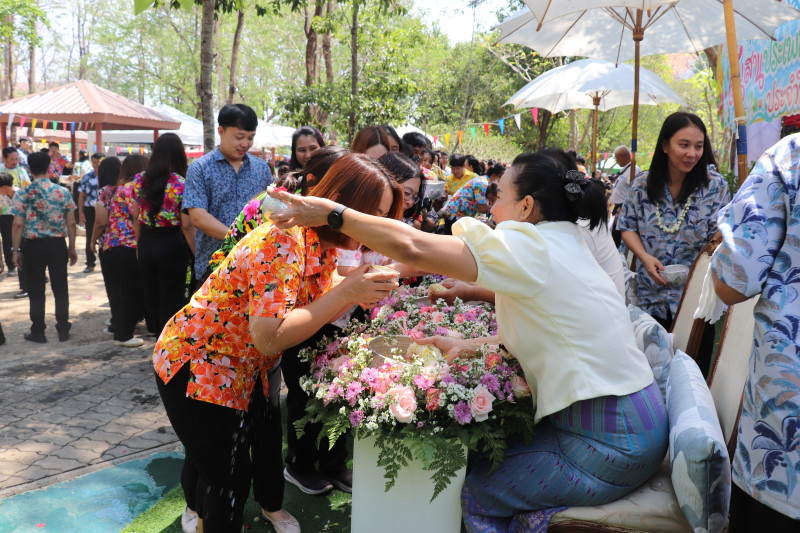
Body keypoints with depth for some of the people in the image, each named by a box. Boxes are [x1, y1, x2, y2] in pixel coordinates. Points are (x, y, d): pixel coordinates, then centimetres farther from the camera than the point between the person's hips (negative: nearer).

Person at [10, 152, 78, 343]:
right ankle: (63, 329, 16)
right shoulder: (63, 192, -2)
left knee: (36, 291, 7)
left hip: (33, 246, -1)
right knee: (60, 288, 10)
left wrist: (16, 250, -1)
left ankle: (38, 332, 15)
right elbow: (71, 223, -1)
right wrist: (72, 248, 8)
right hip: (57, 244, 1)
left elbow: (18, 224, -8)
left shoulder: (22, 194, -6)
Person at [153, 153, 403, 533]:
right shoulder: (282, 243, -31)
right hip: (195, 368, -8)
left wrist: (366, 287, -12)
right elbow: (270, 337, -36)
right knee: (229, 480, -1)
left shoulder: (324, 246, -2)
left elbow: (315, 310, 1)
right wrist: (347, 293, -35)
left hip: (240, 371, 8)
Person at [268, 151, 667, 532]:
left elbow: (413, 247, -24)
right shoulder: (563, 248, 10)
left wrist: (331, 213, -16)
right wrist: (467, 347, 4)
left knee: (471, 489, 1)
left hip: (611, 448, -9)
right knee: (481, 455, 17)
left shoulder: (529, 249, -18)